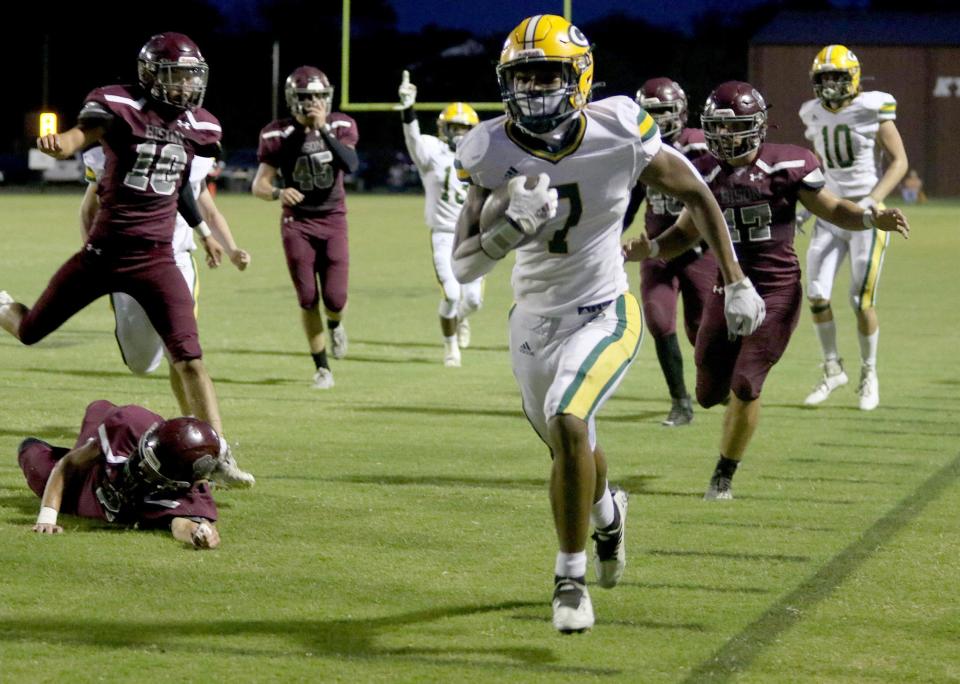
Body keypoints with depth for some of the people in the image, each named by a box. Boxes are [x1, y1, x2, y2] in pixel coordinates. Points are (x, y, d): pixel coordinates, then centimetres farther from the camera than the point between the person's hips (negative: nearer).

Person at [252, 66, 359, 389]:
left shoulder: (341, 126, -5)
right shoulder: (278, 135, -9)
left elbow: (350, 165, -23)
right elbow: (259, 185, -9)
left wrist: (324, 129, -29)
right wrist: (278, 193, -31)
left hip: (333, 220, 1)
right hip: (297, 222, -1)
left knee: (335, 297, -6)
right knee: (308, 299, -2)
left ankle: (335, 325, 32)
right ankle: (322, 368, 12)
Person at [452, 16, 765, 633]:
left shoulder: (619, 135, -18)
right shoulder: (492, 154, -14)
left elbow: (696, 194, -2)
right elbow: (463, 265, -15)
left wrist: (737, 283, 1)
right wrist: (511, 226, -36)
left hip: (603, 315, -3)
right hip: (534, 322, 3)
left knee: (567, 425, -27)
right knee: (571, 448, 20)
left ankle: (572, 577, -12)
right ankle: (607, 513, 58)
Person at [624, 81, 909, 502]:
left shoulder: (786, 166, -9)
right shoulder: (707, 174, 3)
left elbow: (833, 211, 0)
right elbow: (686, 233, 14)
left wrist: (872, 219, -19)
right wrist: (650, 249, -6)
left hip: (777, 292, -4)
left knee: (744, 387, -12)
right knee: (710, 393, 6)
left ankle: (724, 476, 5)